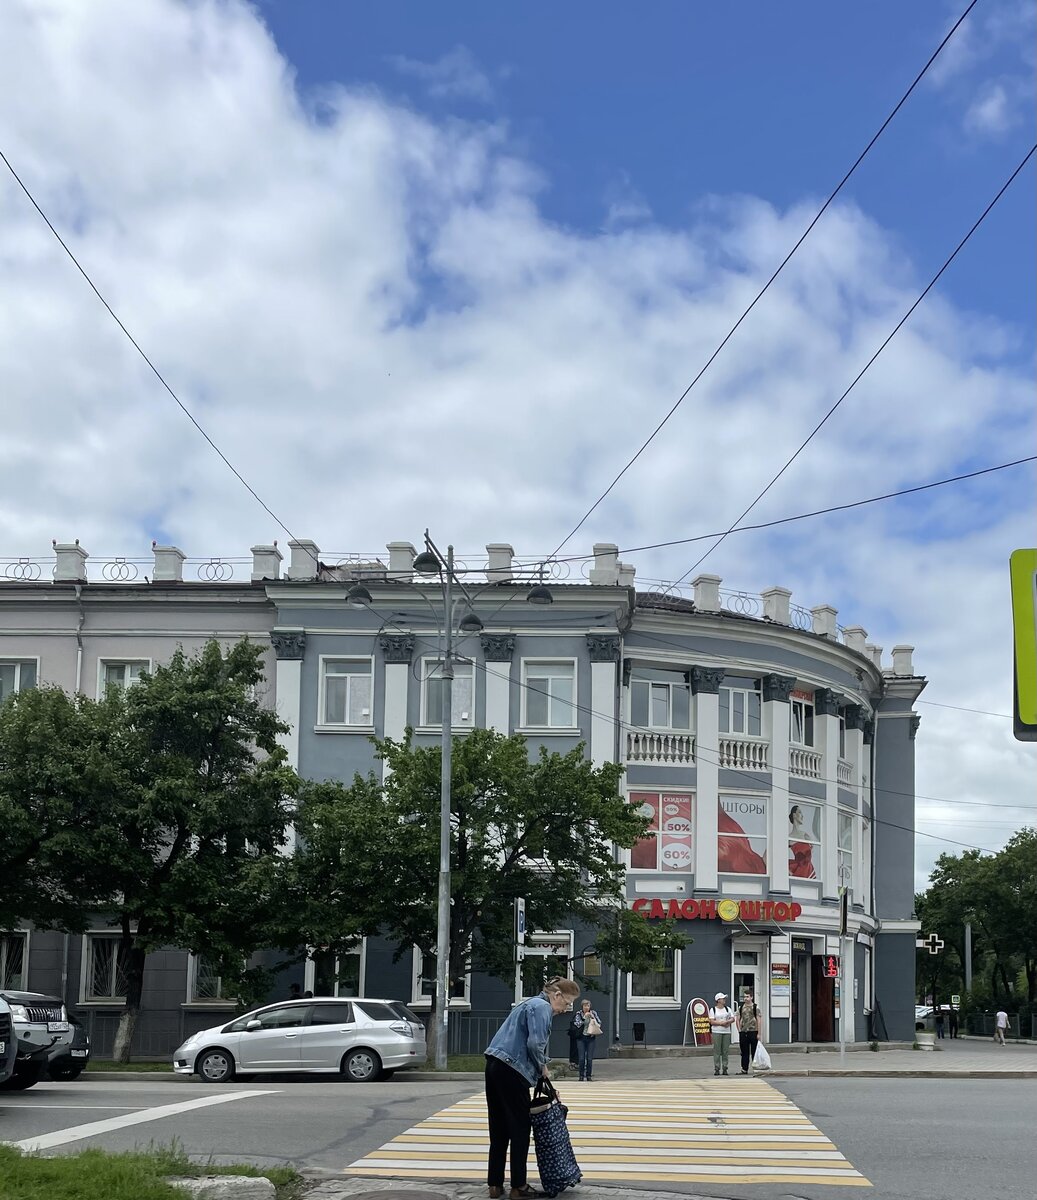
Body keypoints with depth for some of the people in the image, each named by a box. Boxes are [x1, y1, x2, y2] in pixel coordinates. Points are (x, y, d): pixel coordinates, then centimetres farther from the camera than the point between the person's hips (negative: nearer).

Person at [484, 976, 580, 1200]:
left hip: (495, 1066, 9)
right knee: (520, 1129, 1)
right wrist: (542, 1067, -1)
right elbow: (535, 1043, -20)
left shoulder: (533, 1004, 23)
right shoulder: (542, 1007, -8)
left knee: (499, 1129, 12)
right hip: (511, 1070, -9)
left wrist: (545, 1081, 23)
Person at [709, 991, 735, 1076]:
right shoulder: (713, 1010, 2)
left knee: (725, 1051, 1)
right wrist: (721, 1023, -14)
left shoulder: (727, 1009, 13)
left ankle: (725, 1068, 5)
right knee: (717, 1051, -6)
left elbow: (732, 1019, 7)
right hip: (716, 1032, -4)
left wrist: (727, 1022, -12)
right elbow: (712, 1021, -6)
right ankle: (716, 1069, -3)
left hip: (727, 1032, 4)